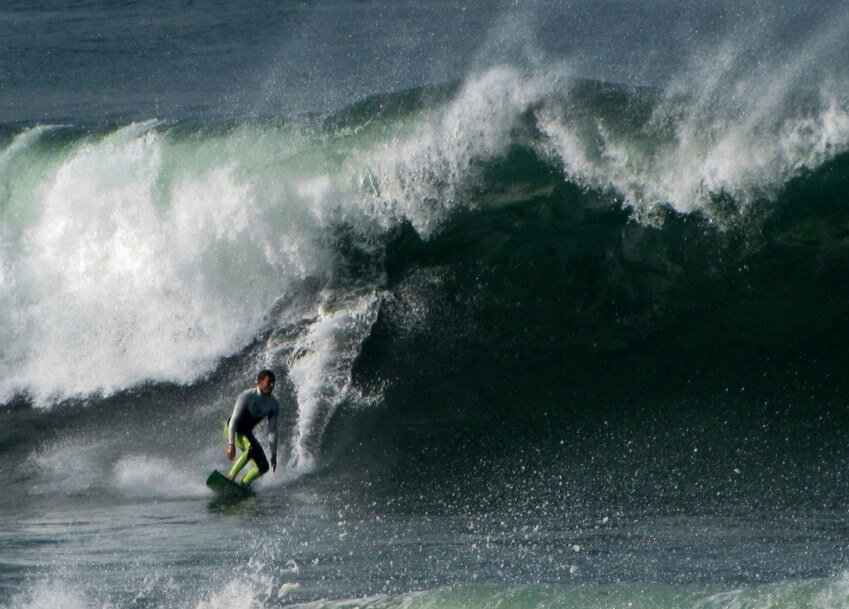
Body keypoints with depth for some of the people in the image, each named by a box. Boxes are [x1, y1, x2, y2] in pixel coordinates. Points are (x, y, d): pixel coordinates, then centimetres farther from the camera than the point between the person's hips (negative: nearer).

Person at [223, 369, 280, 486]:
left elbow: (272, 430, -3)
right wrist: (231, 443, -38)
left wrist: (273, 454, -9)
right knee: (251, 447, -35)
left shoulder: (274, 405, -7)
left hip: (246, 433, 7)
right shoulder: (247, 396, -23)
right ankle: (230, 478, -36)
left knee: (263, 466, -7)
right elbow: (234, 420, -29)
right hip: (232, 429, -7)